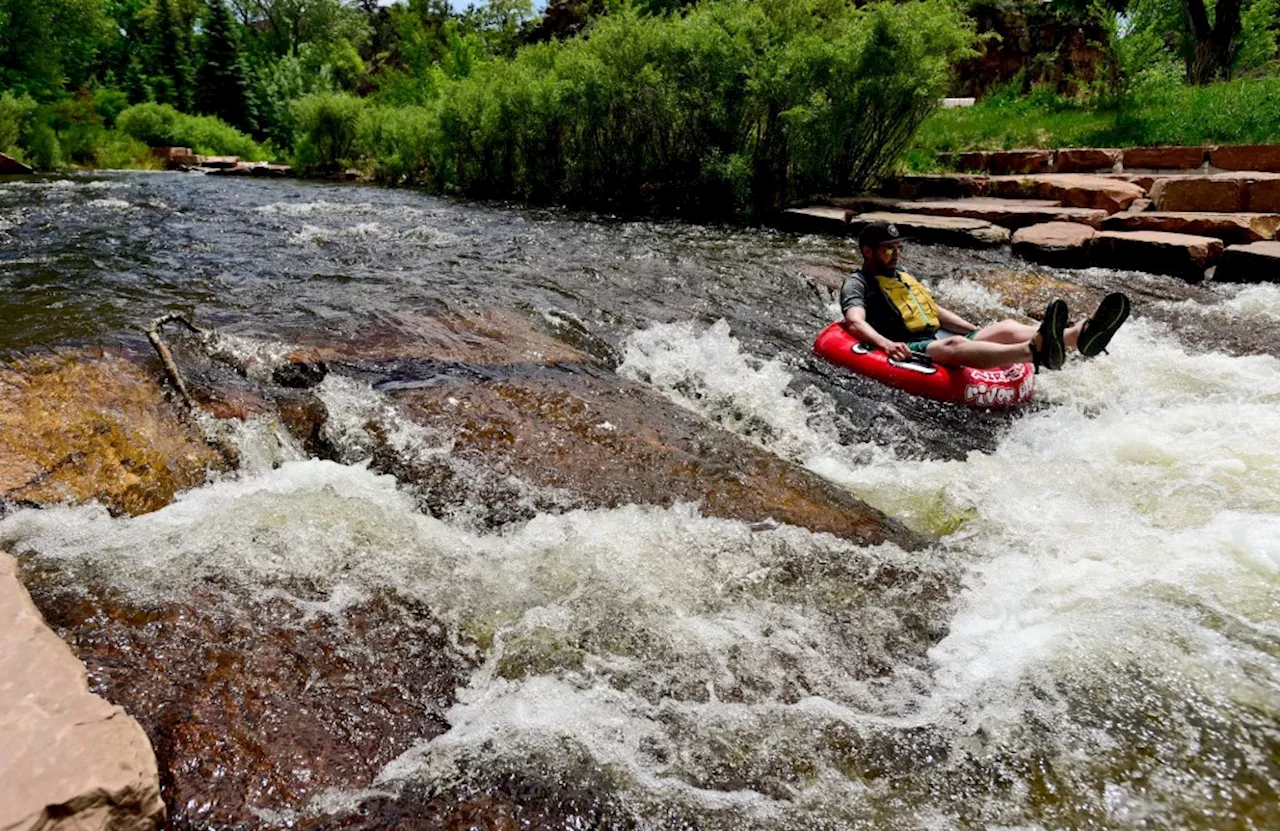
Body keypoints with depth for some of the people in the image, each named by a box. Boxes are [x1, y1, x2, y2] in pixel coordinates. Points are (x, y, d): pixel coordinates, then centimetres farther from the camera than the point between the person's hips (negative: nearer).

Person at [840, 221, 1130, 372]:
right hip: (911, 351, -8)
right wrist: (886, 344, -34)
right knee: (953, 345, -38)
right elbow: (855, 322, -15)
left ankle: (1079, 336, -39)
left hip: (940, 341, 8)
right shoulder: (856, 284, 4)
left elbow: (937, 312, 32)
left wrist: (978, 331, 20)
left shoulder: (905, 278, 30)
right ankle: (1036, 352, -64)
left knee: (1007, 328, -14)